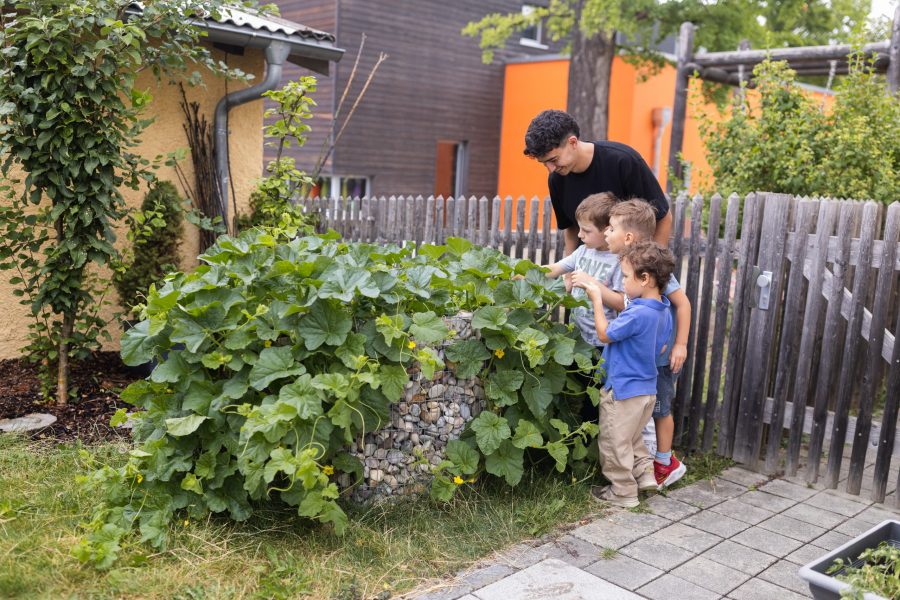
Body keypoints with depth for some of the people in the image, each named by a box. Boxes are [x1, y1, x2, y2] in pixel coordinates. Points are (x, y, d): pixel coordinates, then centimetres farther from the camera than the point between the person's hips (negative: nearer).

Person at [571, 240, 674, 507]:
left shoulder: (637, 314, -29)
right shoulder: (663, 312, -1)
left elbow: (605, 334, -16)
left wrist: (596, 297, -10)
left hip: (623, 390, -8)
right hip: (647, 389, 9)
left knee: (615, 443, 9)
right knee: (632, 437, 29)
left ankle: (623, 492, 21)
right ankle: (644, 473, 27)